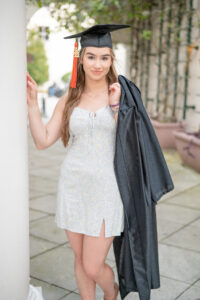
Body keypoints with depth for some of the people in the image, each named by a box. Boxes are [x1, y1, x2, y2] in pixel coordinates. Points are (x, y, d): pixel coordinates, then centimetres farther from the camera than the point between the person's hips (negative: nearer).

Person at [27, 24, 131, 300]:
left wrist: (116, 106, -15)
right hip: (73, 188, 3)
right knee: (81, 259, 14)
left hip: (106, 189, -2)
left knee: (93, 268, 2)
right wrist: (32, 103, -7)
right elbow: (43, 141, 1)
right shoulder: (69, 100, 5)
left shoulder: (122, 94, -1)